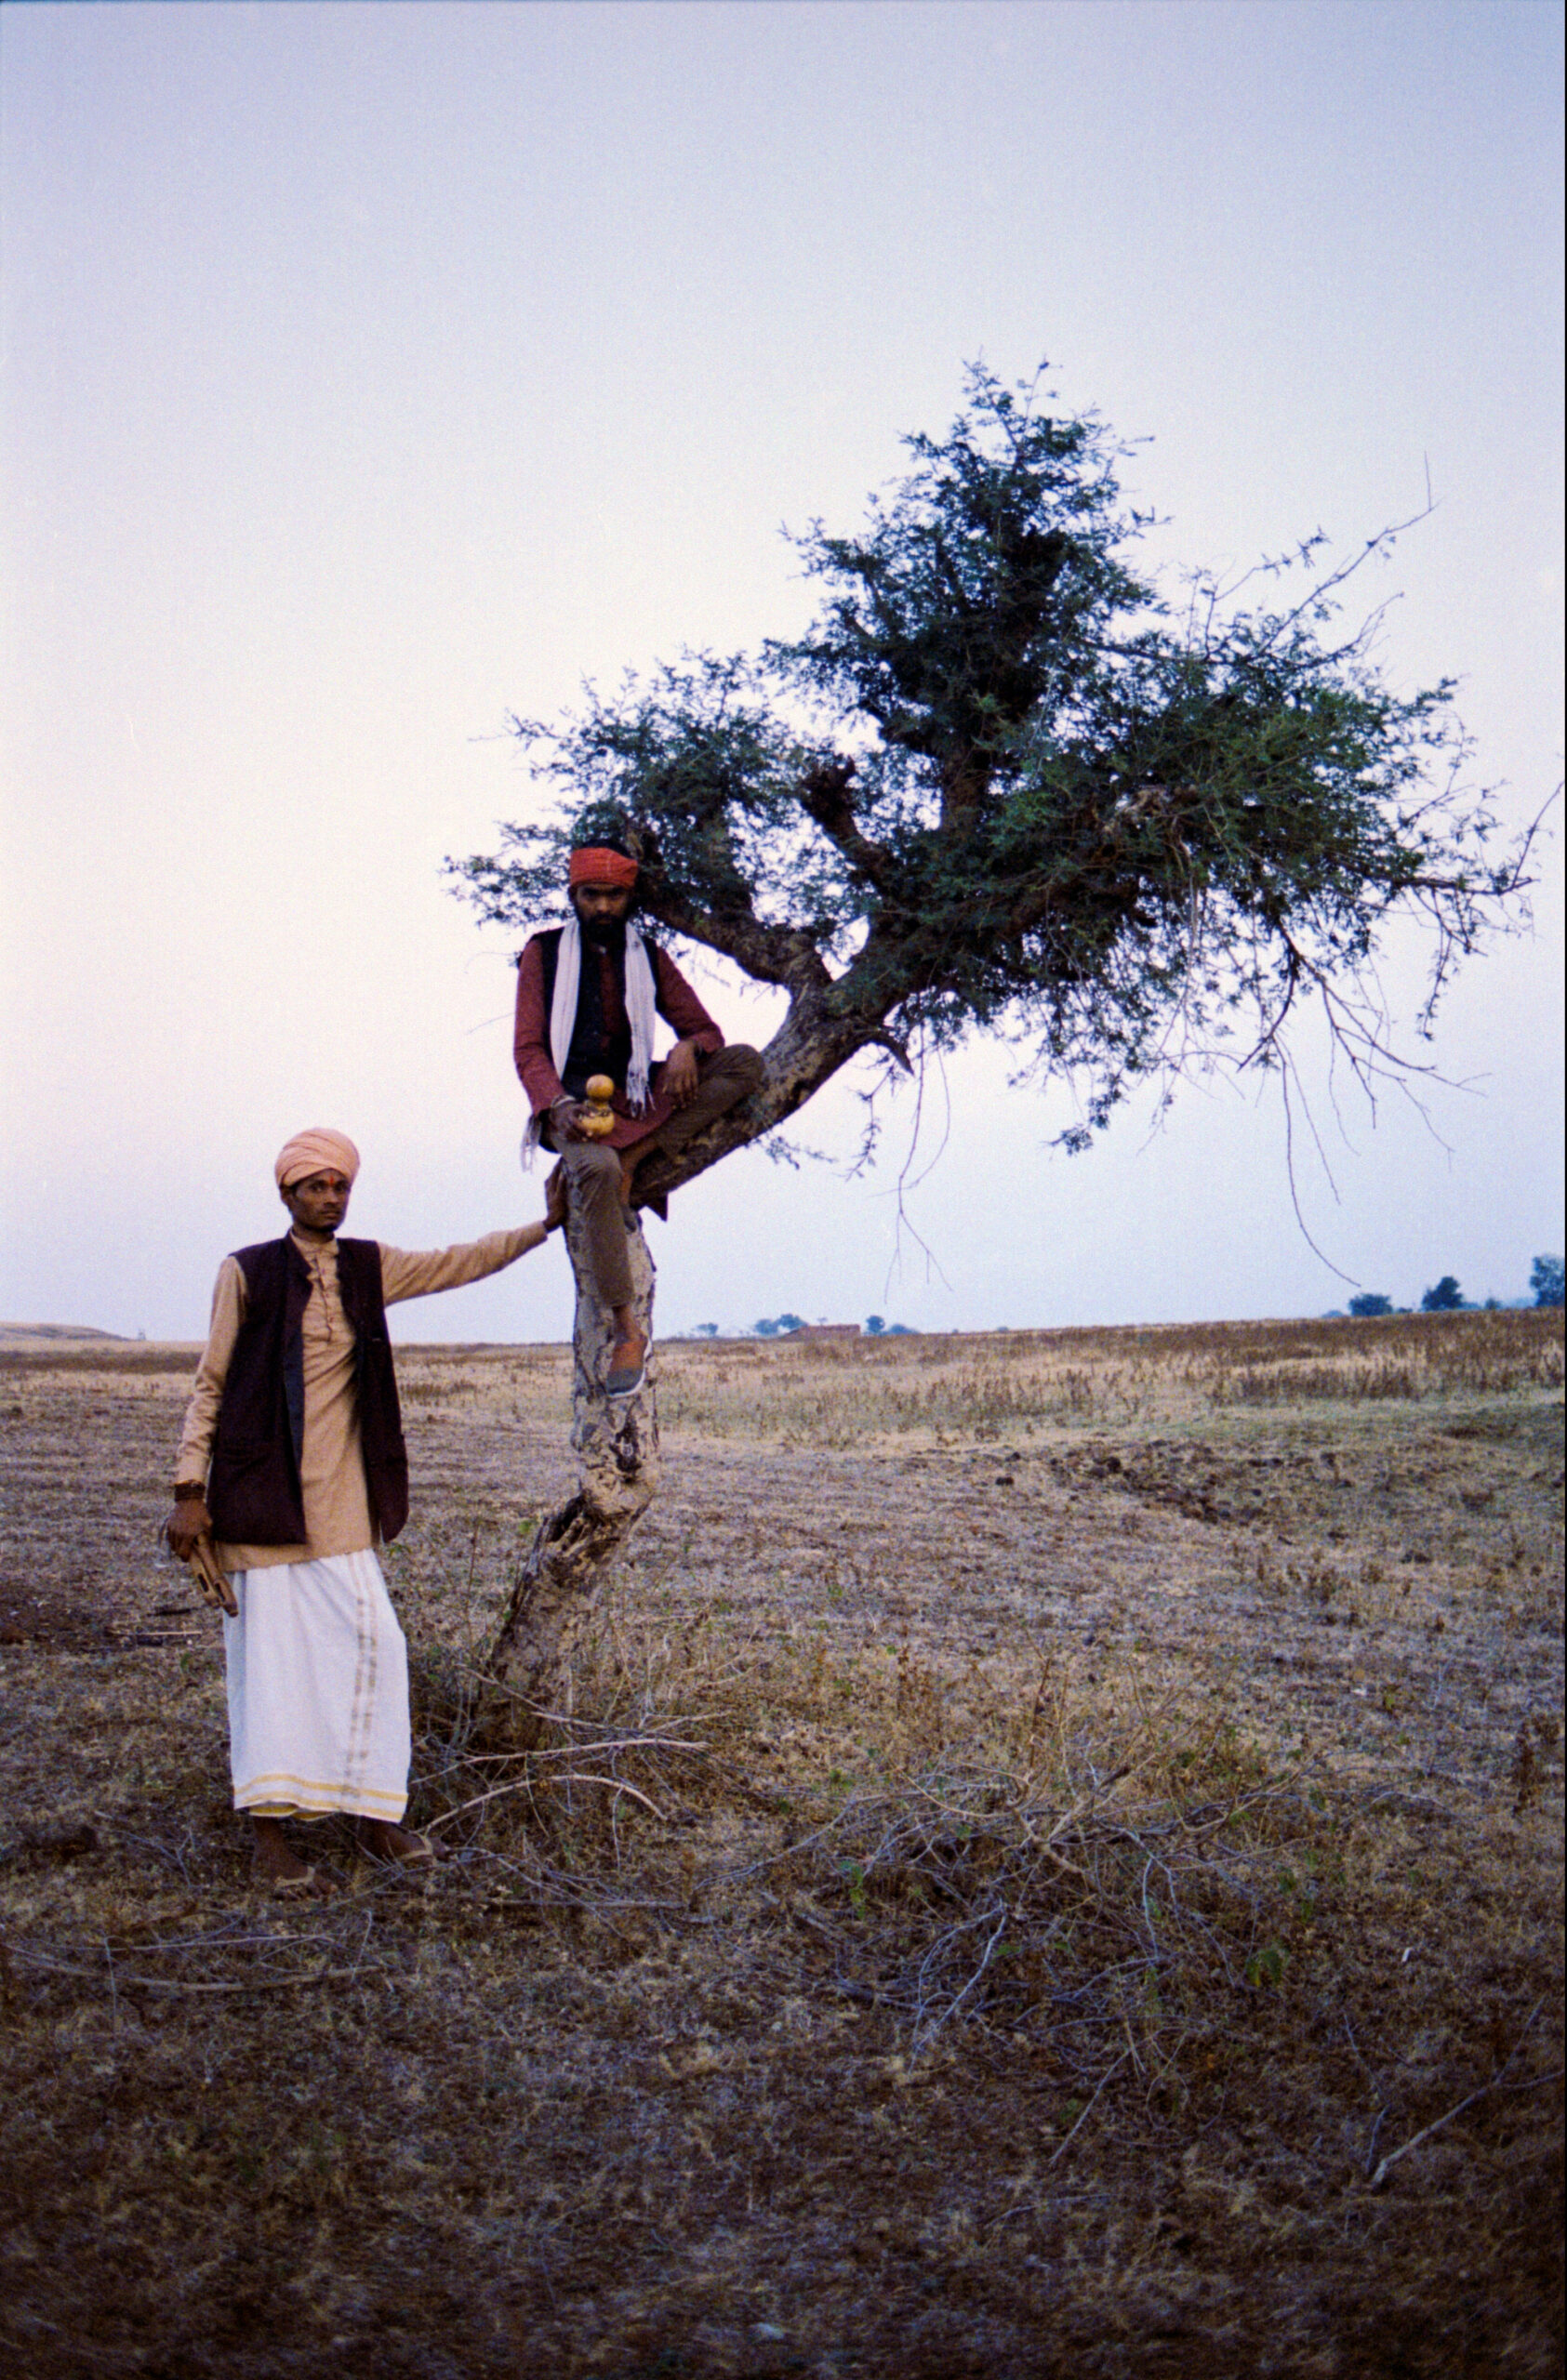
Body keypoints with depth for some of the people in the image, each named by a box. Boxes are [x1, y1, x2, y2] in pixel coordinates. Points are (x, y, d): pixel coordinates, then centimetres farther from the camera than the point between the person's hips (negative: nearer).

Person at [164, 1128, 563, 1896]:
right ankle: (270, 1834, 4)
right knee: (269, 1649, -2)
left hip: (342, 1496, 4)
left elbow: (457, 1263, 19)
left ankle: (372, 1815, 9)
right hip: (262, 1491, -4)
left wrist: (546, 1225, 17)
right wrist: (190, 1491, -4)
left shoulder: (369, 1269, 10)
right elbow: (209, 1384, 1)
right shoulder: (247, 1272, 0)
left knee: (369, 1639, -2)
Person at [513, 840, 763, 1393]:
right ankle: (627, 1332, -40)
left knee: (744, 1062, -18)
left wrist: (688, 1046, -13)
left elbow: (706, 1030, 14)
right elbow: (528, 1047, -1)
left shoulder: (649, 957, 15)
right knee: (597, 1169, -39)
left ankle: (633, 1159, -27)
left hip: (638, 1097, 4)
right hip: (572, 1102, -4)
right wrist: (558, 1105, -22)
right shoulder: (544, 953, 7)